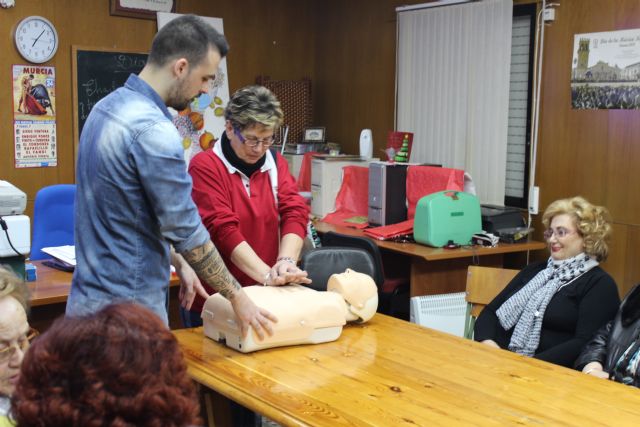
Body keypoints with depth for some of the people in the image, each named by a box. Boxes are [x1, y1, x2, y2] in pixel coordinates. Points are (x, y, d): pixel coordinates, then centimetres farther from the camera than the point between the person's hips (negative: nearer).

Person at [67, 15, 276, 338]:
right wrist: (236, 296, -8)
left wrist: (179, 264, 15)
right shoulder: (153, 130, -23)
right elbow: (187, 231, -19)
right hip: (127, 306, -9)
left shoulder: (109, 106, 6)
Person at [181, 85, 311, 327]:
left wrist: (286, 261, -25)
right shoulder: (205, 166, -11)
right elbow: (223, 228, -21)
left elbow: (294, 212, -7)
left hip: (267, 297, 5)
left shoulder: (276, 163, 6)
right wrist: (268, 275, -29)